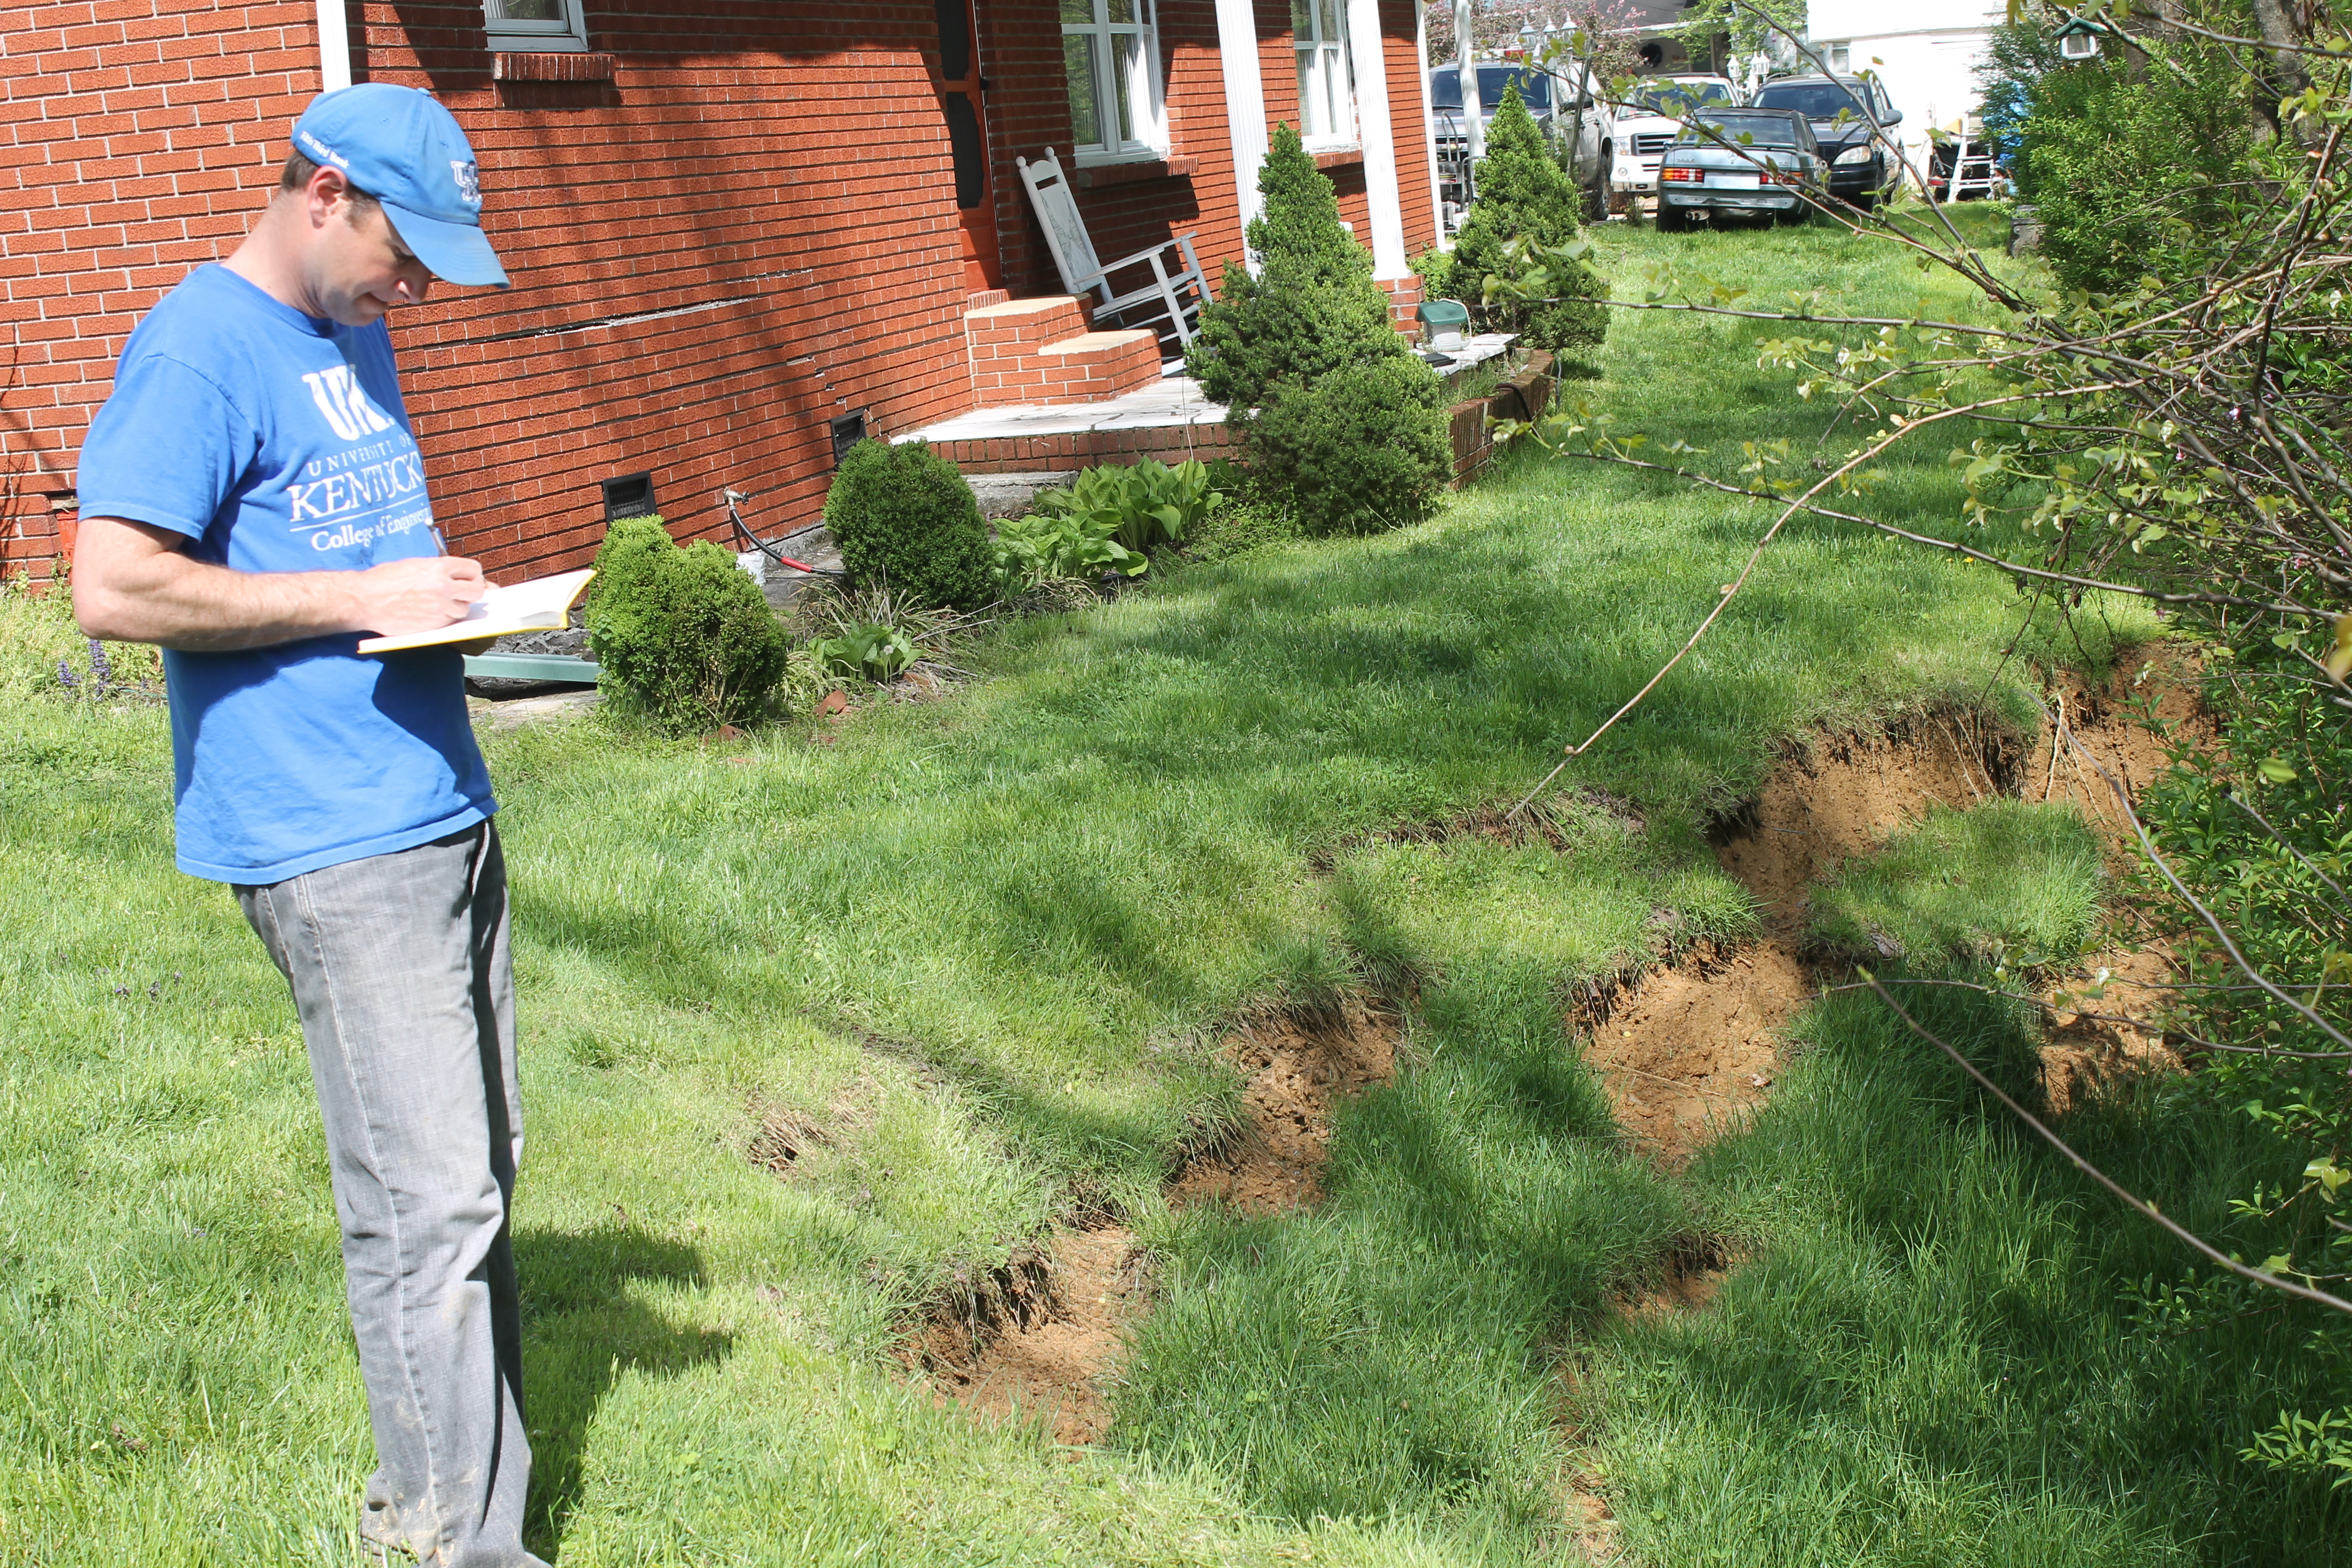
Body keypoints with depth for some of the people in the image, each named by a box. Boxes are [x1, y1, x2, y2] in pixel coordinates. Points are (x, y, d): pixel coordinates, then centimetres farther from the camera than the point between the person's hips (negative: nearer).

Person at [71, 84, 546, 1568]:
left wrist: (451, 599, 11)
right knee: (431, 1206, -8)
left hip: (446, 806, 9)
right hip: (333, 843, -9)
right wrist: (361, 600, -16)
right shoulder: (202, 350, -12)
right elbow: (113, 586, -20)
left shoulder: (354, 339, 17)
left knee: (477, 1169, 14)